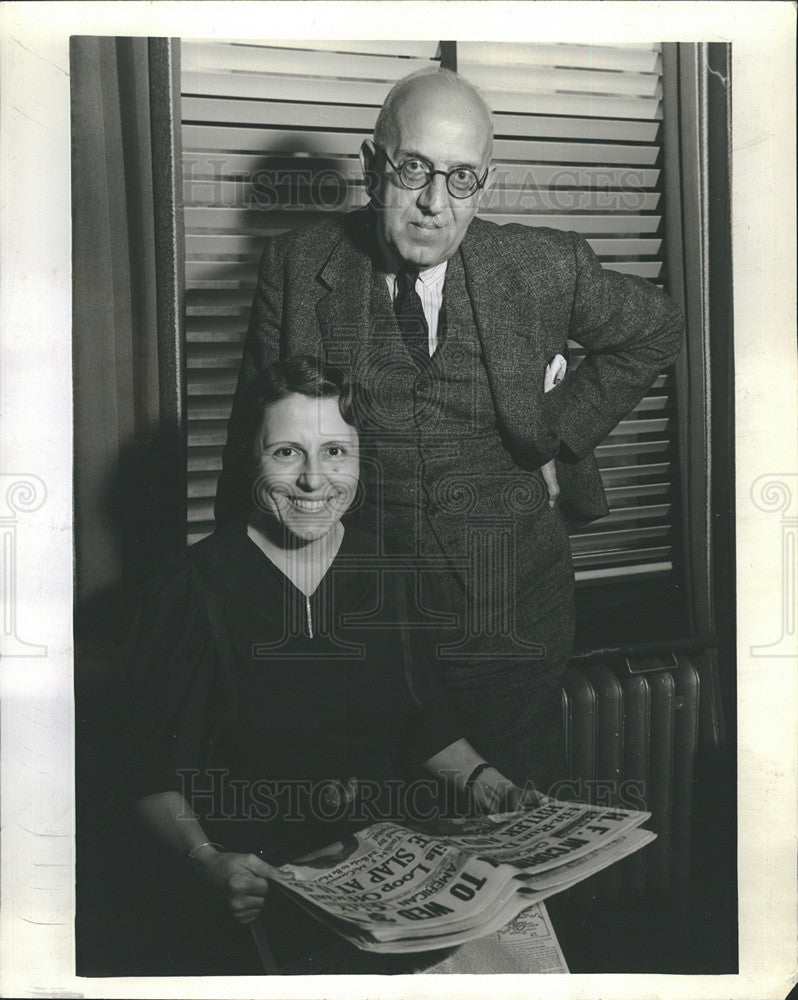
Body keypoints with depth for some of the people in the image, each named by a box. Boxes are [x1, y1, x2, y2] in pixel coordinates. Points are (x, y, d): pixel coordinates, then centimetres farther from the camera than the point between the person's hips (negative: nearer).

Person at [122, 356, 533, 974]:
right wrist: (210, 862, -22)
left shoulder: (388, 576, 8)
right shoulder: (197, 592, -6)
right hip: (255, 880, -3)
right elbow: (155, 777, -5)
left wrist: (482, 781, 2)